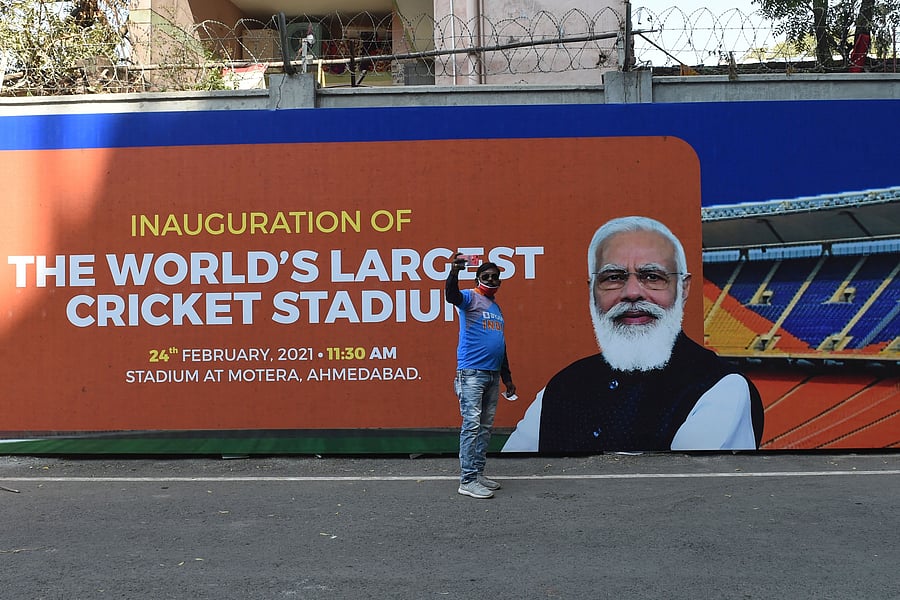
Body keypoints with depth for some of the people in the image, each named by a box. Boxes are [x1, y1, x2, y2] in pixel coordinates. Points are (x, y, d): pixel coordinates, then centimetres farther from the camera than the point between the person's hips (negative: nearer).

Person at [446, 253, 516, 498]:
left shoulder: (497, 307, 20)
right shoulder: (470, 298, -2)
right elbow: (451, 295, -27)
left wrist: (507, 377, 24)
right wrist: (454, 271, -44)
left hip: (493, 374, 8)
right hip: (471, 372, -8)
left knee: (486, 427, 10)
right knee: (472, 425, -9)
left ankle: (478, 473, 17)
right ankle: (467, 480, -7)